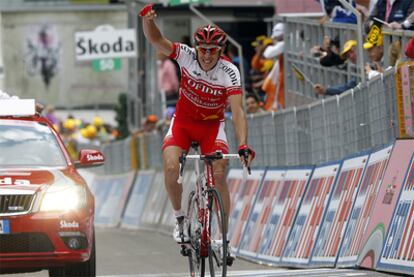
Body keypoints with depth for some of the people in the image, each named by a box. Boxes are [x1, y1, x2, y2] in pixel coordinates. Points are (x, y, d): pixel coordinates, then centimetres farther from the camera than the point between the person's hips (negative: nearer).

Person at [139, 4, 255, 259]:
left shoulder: (230, 72, -23)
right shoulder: (187, 56, -18)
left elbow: (237, 111, -30)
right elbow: (156, 39, -24)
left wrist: (243, 144, -43)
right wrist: (148, 19, -46)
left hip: (212, 125, -1)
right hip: (183, 121, 1)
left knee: (219, 176, -19)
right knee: (171, 167, -24)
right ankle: (180, 217, 1)